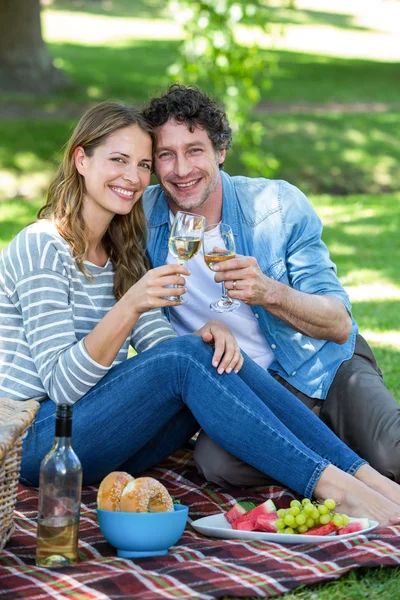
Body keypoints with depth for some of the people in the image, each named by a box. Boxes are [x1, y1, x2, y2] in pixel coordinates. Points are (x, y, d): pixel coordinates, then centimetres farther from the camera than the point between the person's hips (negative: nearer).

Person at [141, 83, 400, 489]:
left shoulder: (278, 205, -10)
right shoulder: (140, 217, -7)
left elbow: (339, 326, -13)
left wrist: (268, 292, -31)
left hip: (324, 368, -1)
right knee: (217, 460, -34)